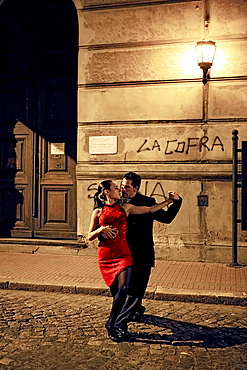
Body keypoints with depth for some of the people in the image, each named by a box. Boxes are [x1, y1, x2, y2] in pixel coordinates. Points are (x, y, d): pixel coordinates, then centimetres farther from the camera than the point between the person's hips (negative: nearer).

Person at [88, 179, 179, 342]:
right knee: (115, 291, 3)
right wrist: (102, 229, -10)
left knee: (123, 288, -16)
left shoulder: (125, 208, 12)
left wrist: (169, 200, 11)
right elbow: (90, 237, 8)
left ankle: (111, 323, 0)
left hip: (123, 253, 1)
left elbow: (150, 209, 15)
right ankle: (120, 325, 21)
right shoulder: (98, 212, 8)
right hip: (105, 255, -1)